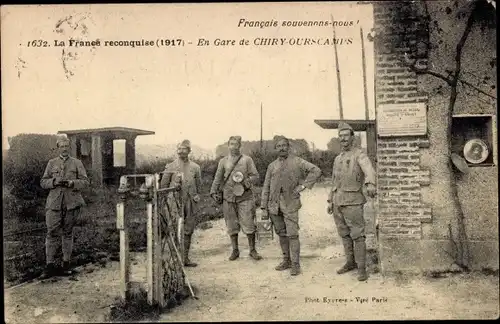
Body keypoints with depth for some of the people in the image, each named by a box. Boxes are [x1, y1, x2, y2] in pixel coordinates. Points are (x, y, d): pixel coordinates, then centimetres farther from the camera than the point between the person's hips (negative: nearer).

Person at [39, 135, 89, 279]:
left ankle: (66, 265, 16)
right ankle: (50, 266, 1)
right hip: (54, 203, 0)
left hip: (72, 203, 0)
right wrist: (54, 182, -12)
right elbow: (43, 182, 9)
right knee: (52, 234, -5)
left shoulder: (77, 163, 7)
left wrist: (72, 183, -15)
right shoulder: (52, 163, 10)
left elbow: (85, 181, 3)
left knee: (68, 234, 7)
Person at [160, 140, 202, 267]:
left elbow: (198, 185, 18)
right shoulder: (170, 167, 3)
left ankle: (185, 258, 17)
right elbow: (163, 185, 7)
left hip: (191, 203, 3)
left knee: (188, 231, 7)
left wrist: (197, 196, 4)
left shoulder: (195, 167, 9)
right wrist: (168, 197, 0)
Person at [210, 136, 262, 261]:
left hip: (245, 197, -2)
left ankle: (252, 250, 12)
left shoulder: (247, 160, 5)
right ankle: (235, 250, 20)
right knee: (232, 226, 7)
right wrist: (214, 192, 1)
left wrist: (246, 183, -15)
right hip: (228, 198, 2)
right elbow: (217, 178, 12)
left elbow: (255, 176, 2)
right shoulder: (223, 161, 11)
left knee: (249, 225, -2)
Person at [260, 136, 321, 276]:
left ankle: (295, 264, 1)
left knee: (292, 235, -7)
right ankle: (286, 260, 24)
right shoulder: (272, 166, 12)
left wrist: (303, 185, -9)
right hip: (274, 205, 4)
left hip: (290, 203, -4)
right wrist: (264, 208, 6)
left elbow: (316, 171, -3)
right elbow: (266, 188, 11)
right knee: (282, 234, 11)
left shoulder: (297, 162, 3)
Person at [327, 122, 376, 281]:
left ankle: (361, 268, 1)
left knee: (357, 235, -5)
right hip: (338, 202, 7)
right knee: (344, 234, 13)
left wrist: (370, 184, -50)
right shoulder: (338, 159, 16)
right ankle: (351, 262, 26)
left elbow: (369, 170, -29)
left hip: (353, 201, -7)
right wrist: (330, 202, 15)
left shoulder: (359, 154, -8)